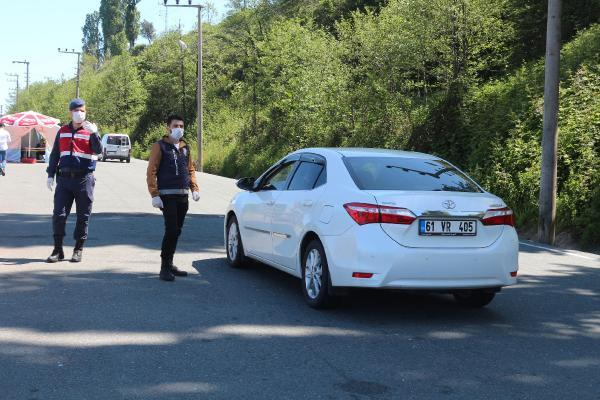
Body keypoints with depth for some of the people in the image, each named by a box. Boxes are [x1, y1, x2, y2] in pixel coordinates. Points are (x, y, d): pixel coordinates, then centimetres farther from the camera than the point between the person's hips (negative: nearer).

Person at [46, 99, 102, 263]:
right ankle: (58, 249, 6)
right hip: (64, 178, 3)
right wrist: (50, 175, 11)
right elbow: (55, 155, 16)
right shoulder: (62, 131, 12)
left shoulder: (91, 131, 2)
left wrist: (94, 133, -28)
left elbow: (98, 150, -14)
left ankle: (78, 249, 13)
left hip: (84, 179, -2)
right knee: (59, 214, -2)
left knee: (83, 215, 3)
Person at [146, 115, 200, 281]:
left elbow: (190, 170, 21)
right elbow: (151, 172, -7)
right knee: (171, 229, -13)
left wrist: (194, 188, 7)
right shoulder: (160, 146, -3)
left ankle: (170, 264, 21)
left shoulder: (185, 147, 16)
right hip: (167, 196, -6)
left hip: (183, 196, 6)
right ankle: (164, 268, -6)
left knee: (176, 231, 10)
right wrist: (155, 195, -15)